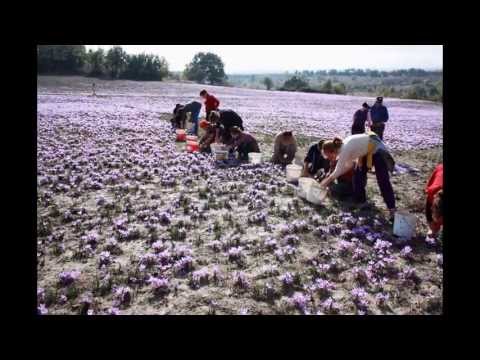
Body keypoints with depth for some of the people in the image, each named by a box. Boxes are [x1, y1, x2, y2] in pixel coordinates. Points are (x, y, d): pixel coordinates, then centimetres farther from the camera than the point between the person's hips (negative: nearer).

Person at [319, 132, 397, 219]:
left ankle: (392, 210, -6)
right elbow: (350, 164, 7)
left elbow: (337, 173, -22)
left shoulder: (344, 150, -29)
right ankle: (361, 201, 23)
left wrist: (324, 184, -10)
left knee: (383, 181, -10)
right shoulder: (342, 147, -2)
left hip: (377, 150, -9)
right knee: (358, 174, 10)